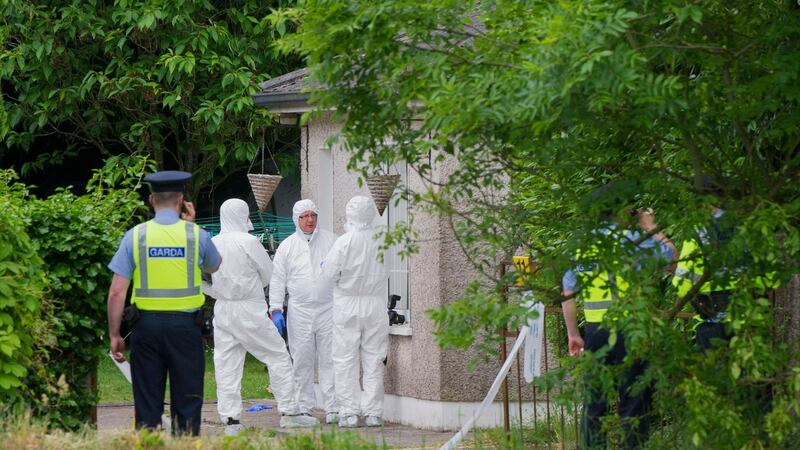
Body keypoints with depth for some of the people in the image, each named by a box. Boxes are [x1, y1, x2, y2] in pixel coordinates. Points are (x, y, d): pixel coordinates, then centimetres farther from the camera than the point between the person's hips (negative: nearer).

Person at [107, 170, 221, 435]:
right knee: (187, 401, 5)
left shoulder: (135, 236, -1)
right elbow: (214, 267, 21)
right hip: (185, 324, 0)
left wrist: (114, 335, 3)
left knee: (147, 404, 6)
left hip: (147, 324, 0)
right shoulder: (196, 235, -1)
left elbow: (117, 292, -4)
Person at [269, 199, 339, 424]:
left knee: (330, 360, -4)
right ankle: (304, 408, 10)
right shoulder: (287, 246, 8)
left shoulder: (330, 240, 8)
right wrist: (276, 308, 1)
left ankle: (333, 408, -2)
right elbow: (277, 279, 9)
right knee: (302, 361, 2)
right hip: (300, 311, 0)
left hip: (328, 310, 0)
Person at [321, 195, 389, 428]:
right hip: (375, 306, 3)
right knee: (373, 361, 8)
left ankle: (349, 412, 0)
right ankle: (373, 412, 8)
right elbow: (386, 273, 3)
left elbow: (329, 274, -8)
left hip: (348, 305, -3)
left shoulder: (344, 241, -12)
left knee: (345, 361, 3)